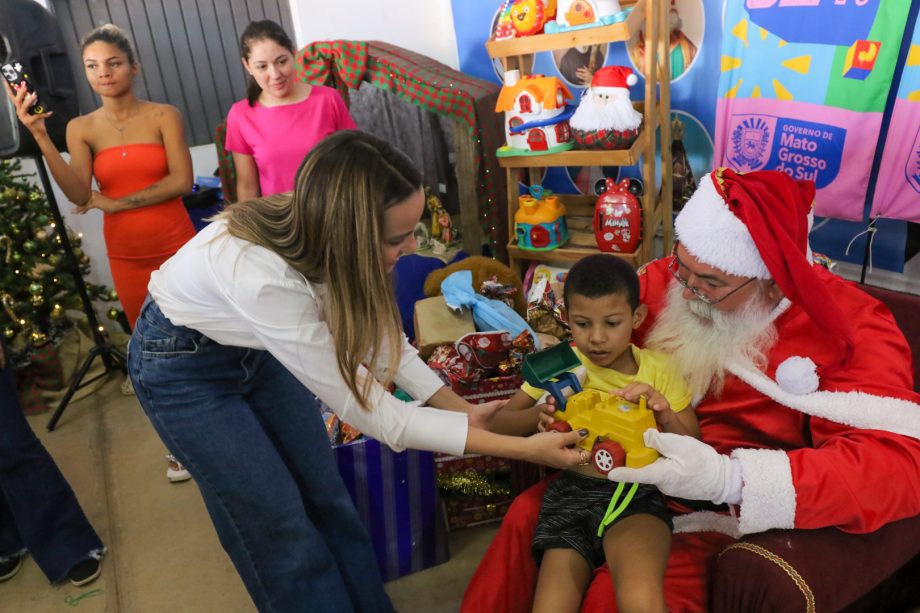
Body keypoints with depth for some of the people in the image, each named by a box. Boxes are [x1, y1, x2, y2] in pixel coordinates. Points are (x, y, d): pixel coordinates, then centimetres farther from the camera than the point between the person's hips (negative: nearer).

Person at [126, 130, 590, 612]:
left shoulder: (319, 235, -23)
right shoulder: (263, 278, -42)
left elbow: (375, 333, -6)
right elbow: (366, 409, -35)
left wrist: (461, 408, -11)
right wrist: (522, 448, -33)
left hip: (253, 347, 5)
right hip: (182, 365, -5)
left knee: (324, 495, 10)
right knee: (279, 525, 2)